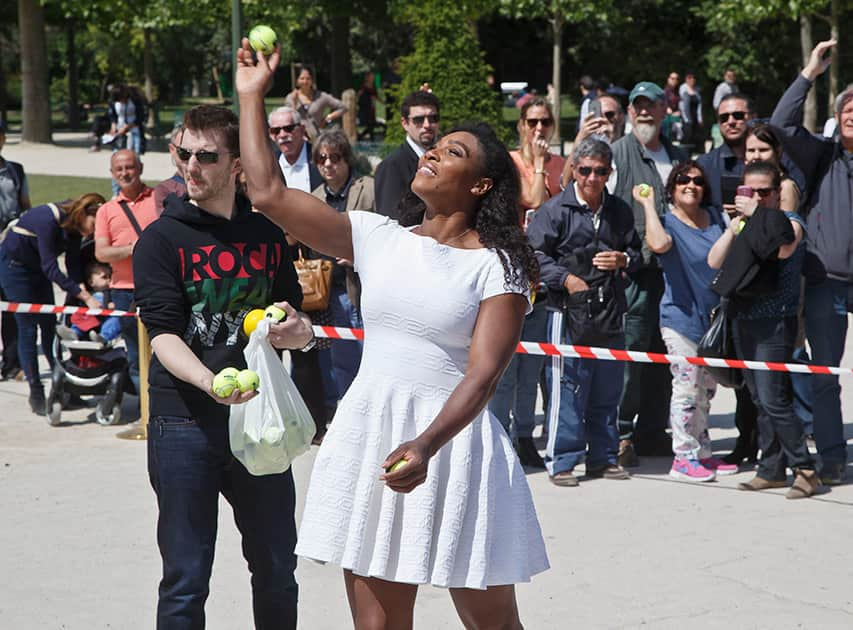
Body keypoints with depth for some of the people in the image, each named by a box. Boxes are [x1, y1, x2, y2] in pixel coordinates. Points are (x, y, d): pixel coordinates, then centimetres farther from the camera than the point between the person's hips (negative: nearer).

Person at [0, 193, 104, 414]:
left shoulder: (73, 226, -9)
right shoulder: (49, 220, -34)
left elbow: (73, 264, -7)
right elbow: (50, 268, -35)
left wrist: (82, 290, -25)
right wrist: (85, 296, -37)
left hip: (36, 268, 8)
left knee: (49, 325, 6)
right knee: (28, 328, -8)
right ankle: (36, 394, -5)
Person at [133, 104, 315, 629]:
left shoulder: (267, 234, 10)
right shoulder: (162, 238, -3)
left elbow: (298, 320, 17)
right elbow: (164, 334, -13)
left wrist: (298, 330, -9)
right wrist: (210, 382, -33)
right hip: (185, 423, -4)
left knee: (277, 570, 12)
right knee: (186, 581, 0)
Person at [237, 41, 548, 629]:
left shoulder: (497, 266, -4)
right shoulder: (379, 238, 8)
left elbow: (482, 374, -14)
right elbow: (269, 194, 5)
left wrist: (427, 445, -30)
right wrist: (252, 96, 7)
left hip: (453, 441, -3)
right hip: (368, 438, 4)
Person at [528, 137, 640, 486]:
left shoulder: (619, 211, 12)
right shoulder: (555, 210, -4)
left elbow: (636, 251, 24)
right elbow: (534, 254, -6)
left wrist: (623, 260, 1)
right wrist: (566, 279, -17)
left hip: (610, 311, 5)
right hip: (569, 309, -5)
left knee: (607, 389, 10)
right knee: (567, 386, -6)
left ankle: (603, 457, 21)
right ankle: (561, 461, 1)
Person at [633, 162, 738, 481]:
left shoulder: (715, 217, 8)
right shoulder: (667, 222, -10)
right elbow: (658, 243, -36)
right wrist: (648, 204, -27)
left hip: (713, 317, 7)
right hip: (681, 318, -7)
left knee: (707, 388, 14)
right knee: (687, 386, -7)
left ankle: (702, 452, 25)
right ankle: (683, 457, 1)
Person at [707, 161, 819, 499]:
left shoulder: (790, 221, -4)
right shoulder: (742, 223, 15)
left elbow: (784, 248, -27)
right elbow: (714, 262, 7)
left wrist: (757, 214, -18)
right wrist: (735, 225, -2)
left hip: (775, 322, -7)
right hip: (744, 320, 7)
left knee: (773, 400, -13)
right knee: (760, 401, 10)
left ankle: (805, 469, -5)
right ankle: (771, 470, 16)